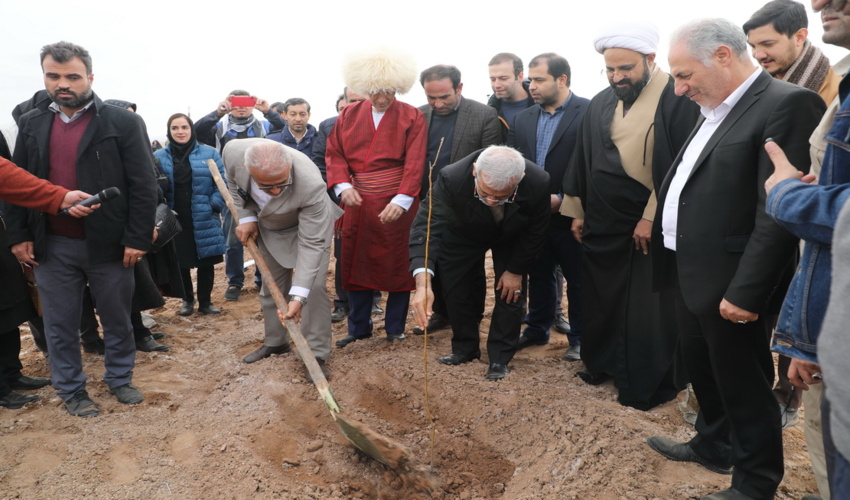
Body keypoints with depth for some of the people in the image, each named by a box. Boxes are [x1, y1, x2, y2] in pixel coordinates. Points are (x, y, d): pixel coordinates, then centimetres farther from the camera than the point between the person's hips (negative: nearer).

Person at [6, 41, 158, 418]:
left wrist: (137, 239, -14)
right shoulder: (31, 124, 7)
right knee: (60, 325, 12)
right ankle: (71, 390, 30)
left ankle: (120, 379, 33)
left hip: (108, 243, -3)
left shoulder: (123, 123, -7)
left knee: (117, 319, 13)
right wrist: (18, 235, 3)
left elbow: (144, 185, -9)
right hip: (51, 246, 3)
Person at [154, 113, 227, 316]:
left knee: (206, 263, 7)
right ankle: (187, 300, 31)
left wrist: (214, 205, -10)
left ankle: (205, 302, 23)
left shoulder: (209, 154, 1)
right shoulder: (159, 157, 3)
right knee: (180, 263, 11)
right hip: (174, 222, 1)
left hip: (204, 221, -1)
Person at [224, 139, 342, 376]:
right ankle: (275, 341, 31)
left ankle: (316, 354, -1)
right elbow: (234, 183, -5)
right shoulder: (234, 152, -32)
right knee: (271, 286, 12)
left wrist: (298, 295, -40)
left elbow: (311, 244, -37)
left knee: (312, 286, -14)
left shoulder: (311, 185, -43)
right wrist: (247, 216, -17)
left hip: (311, 224, -4)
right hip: (268, 227, 4)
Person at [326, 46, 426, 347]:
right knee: (356, 262, 9)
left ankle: (395, 329, 20)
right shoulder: (349, 115, 8)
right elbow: (334, 154, 3)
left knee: (397, 264, 5)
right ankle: (358, 328, 24)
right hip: (357, 203, 3)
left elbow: (414, 163, -11)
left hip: (397, 204, -3)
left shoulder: (412, 118, -2)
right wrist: (343, 186, -14)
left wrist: (401, 200, -23)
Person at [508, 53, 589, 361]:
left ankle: (579, 338, 23)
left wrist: (562, 199, -16)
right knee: (538, 276, 18)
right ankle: (537, 329, 34)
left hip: (569, 215, -5)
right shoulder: (523, 118, 9)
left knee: (577, 279, 8)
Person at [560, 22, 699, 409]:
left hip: (653, 226, -6)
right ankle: (602, 364, 34)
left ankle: (646, 386, 21)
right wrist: (577, 211, 14)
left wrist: (652, 218, -17)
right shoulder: (600, 104, 8)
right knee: (599, 301, 15)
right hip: (602, 224, 6)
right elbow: (582, 159, 14)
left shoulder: (677, 98, -11)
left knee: (649, 309, 4)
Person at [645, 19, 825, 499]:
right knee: (704, 370, 23)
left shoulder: (787, 104, -17)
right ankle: (714, 446, 45)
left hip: (728, 283, -9)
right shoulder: (715, 111, 13)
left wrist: (746, 292, -22)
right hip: (691, 274, 9)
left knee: (743, 383, 8)